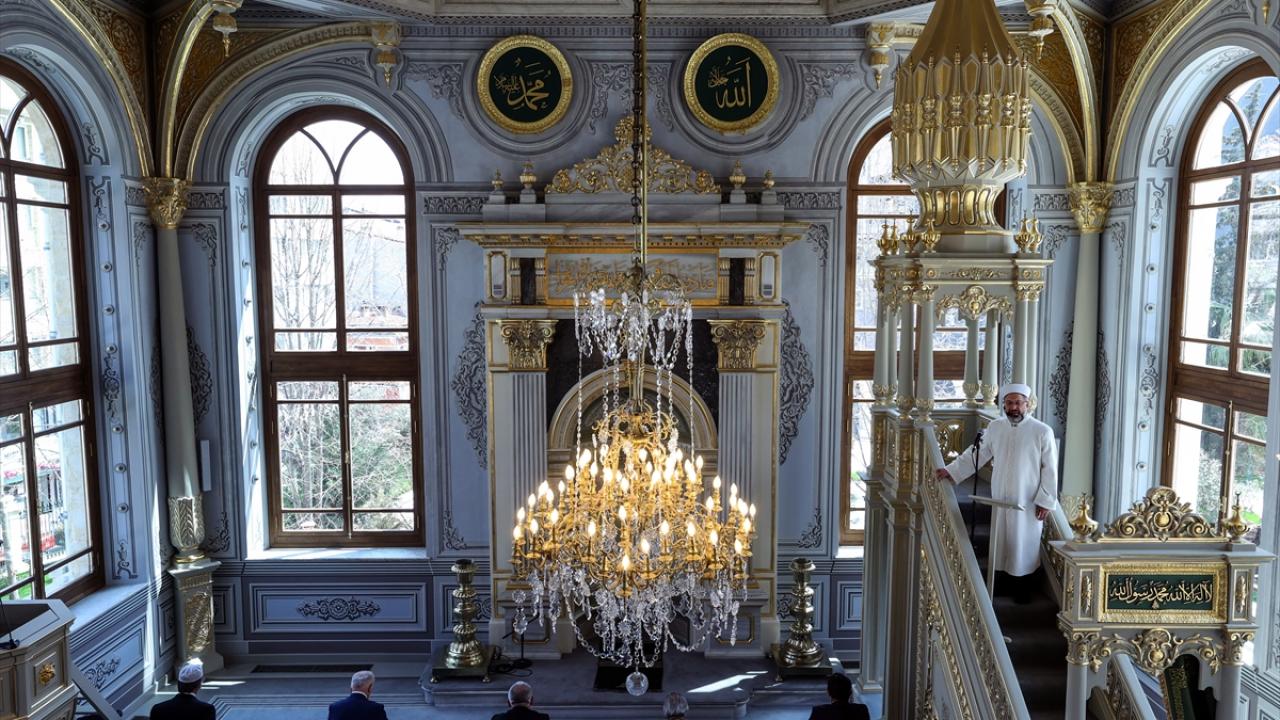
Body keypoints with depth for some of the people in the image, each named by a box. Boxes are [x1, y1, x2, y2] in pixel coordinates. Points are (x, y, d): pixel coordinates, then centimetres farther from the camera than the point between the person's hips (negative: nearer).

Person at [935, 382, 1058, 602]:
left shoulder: (1042, 432, -10)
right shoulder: (994, 428, 1)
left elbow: (1050, 468, -9)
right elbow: (975, 453, 7)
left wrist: (1045, 500, -12)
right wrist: (951, 470, -2)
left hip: (1028, 501, -3)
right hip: (1001, 499, 3)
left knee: (1025, 542, 7)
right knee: (1001, 539, 10)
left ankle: (1023, 584, 23)